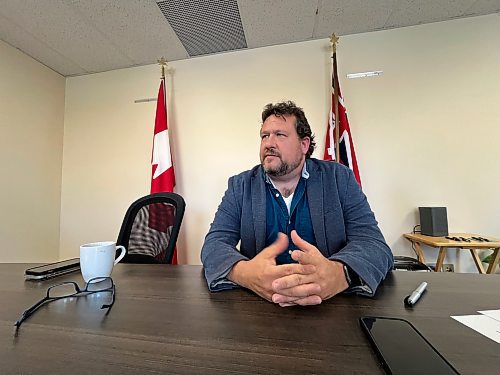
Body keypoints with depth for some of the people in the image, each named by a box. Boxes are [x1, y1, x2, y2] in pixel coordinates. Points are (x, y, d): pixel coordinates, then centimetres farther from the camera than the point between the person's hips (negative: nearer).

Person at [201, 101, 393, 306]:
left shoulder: (339, 178, -2)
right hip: (258, 303, 1)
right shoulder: (240, 185, 0)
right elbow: (214, 243, -8)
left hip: (332, 302, 1)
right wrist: (244, 272, -32)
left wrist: (338, 274, -33)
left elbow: (374, 243, -9)